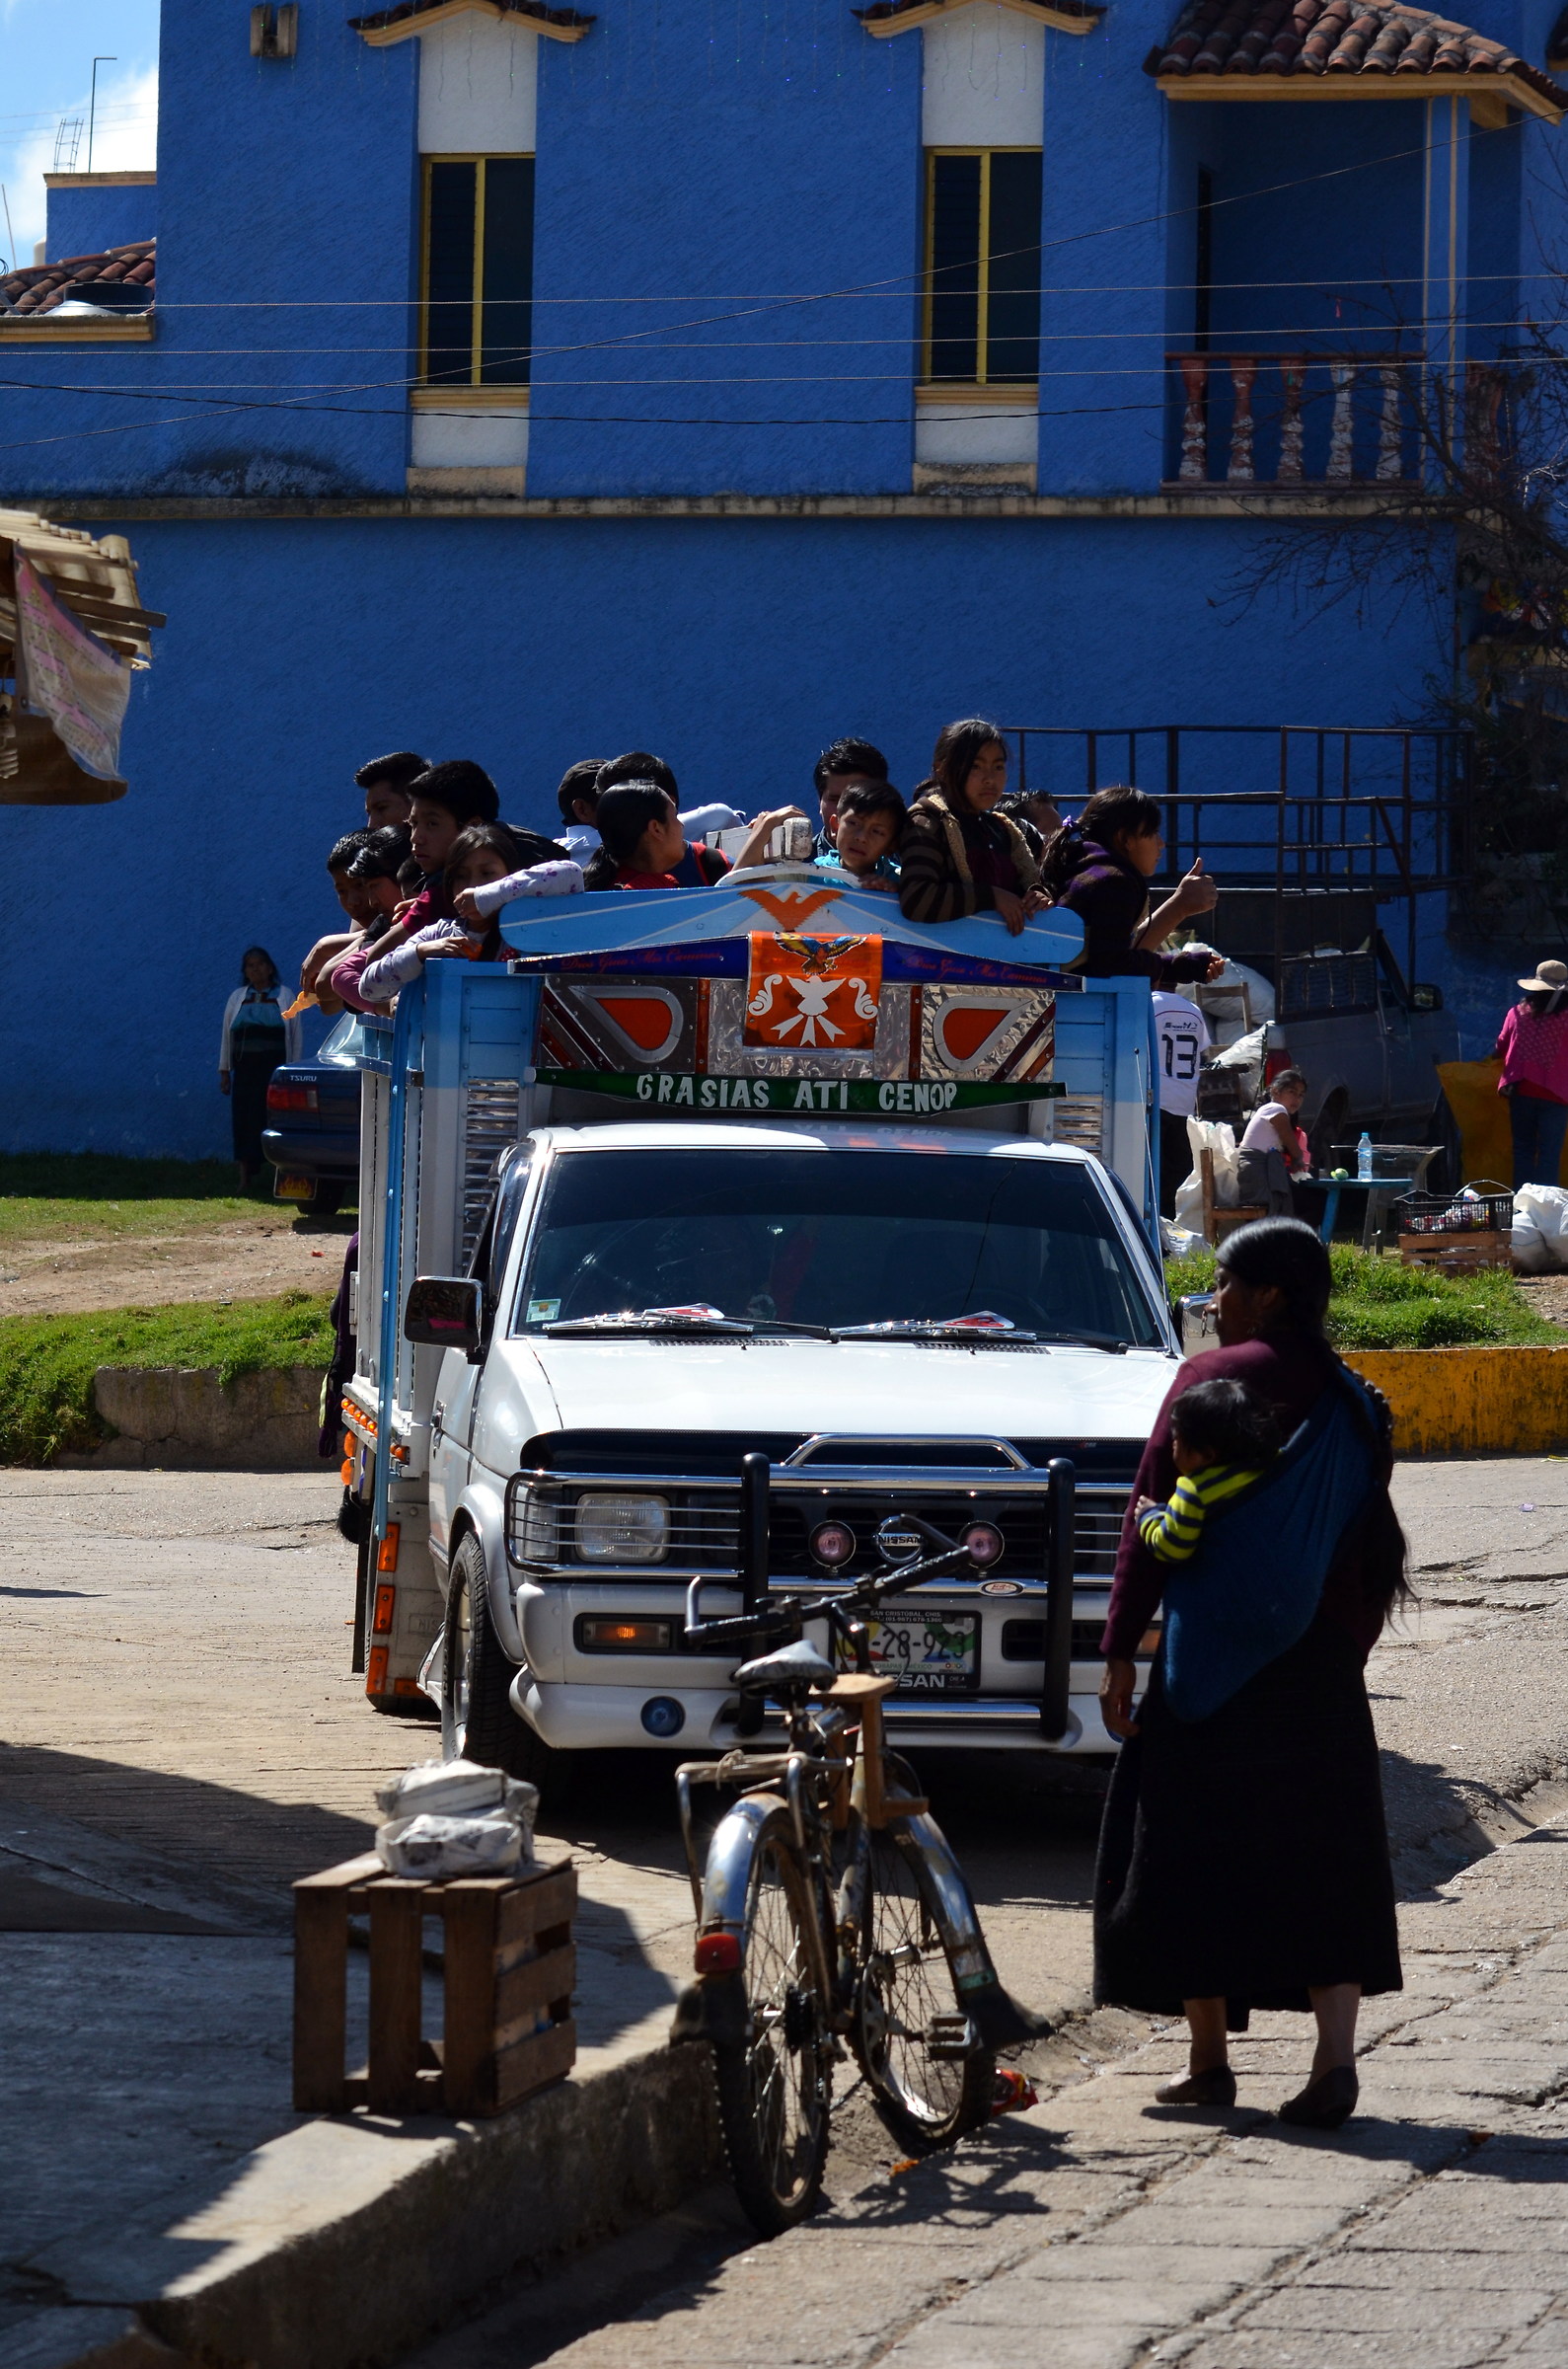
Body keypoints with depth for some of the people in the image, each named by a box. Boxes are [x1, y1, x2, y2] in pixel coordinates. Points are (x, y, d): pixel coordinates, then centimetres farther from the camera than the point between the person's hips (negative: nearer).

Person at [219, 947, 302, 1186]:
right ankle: (244, 1178, -2)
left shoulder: (284, 996, 7)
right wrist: (224, 1071, 10)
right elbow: (226, 1036, 15)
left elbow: (295, 1035, 6)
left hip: (274, 1068, -3)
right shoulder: (237, 998, 14)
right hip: (244, 1069, 3)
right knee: (244, 1121, -4)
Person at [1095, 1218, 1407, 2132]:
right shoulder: (1354, 1406, 7)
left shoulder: (1212, 1381, -7)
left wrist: (1120, 1652, -5)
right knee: (1325, 1859, 5)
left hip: (1213, 1658, -4)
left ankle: (1210, 2062, 10)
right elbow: (1377, 1551, 10)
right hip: (1322, 1670, 4)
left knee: (1201, 1854, 6)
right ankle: (1335, 2056, -8)